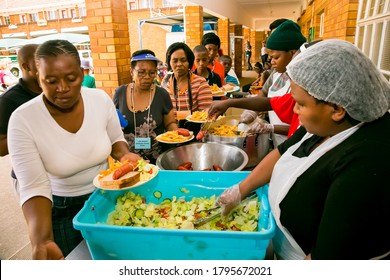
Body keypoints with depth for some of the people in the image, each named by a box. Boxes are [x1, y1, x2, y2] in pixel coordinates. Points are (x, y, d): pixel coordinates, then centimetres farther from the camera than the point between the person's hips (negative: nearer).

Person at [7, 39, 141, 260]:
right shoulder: (22, 120, -21)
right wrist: (42, 241, -36)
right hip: (60, 211, -2)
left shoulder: (101, 99, -14)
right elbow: (34, 187, -23)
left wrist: (124, 155, -20)